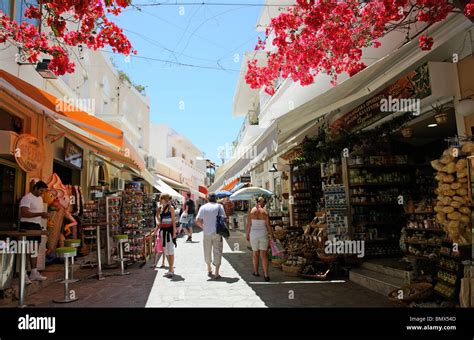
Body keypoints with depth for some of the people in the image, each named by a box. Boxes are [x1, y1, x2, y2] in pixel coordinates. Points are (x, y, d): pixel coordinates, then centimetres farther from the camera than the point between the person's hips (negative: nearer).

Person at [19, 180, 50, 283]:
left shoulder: (40, 198, 16)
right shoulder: (27, 198, -12)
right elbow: (24, 213, -23)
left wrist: (44, 215, 7)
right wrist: (40, 214, -28)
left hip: (37, 226, 9)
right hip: (27, 226, -9)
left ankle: (34, 273, 19)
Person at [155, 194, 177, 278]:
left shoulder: (170, 208, -7)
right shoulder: (160, 208, 10)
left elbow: (173, 221, -8)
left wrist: (174, 232, -13)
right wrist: (157, 229, 11)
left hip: (169, 230, -7)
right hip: (163, 230, 7)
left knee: (170, 251, -4)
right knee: (166, 251, 10)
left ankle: (171, 270, 0)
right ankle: (171, 269, 20)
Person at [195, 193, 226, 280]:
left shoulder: (203, 207, 0)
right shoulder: (219, 206, -3)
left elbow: (198, 221, -4)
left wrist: (203, 227, 13)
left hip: (207, 233, 1)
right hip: (217, 233, -1)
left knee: (207, 252, 18)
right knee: (217, 252, 3)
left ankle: (209, 270, 33)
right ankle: (216, 273, 1)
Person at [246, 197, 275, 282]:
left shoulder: (251, 211, -3)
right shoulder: (265, 211, -5)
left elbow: (248, 225, -3)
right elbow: (268, 225, -7)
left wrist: (247, 235, 8)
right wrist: (272, 236, 2)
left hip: (253, 234, 1)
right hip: (263, 234, -1)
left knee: (255, 253, 17)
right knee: (264, 254, 1)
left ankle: (256, 272, 29)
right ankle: (266, 275, -4)